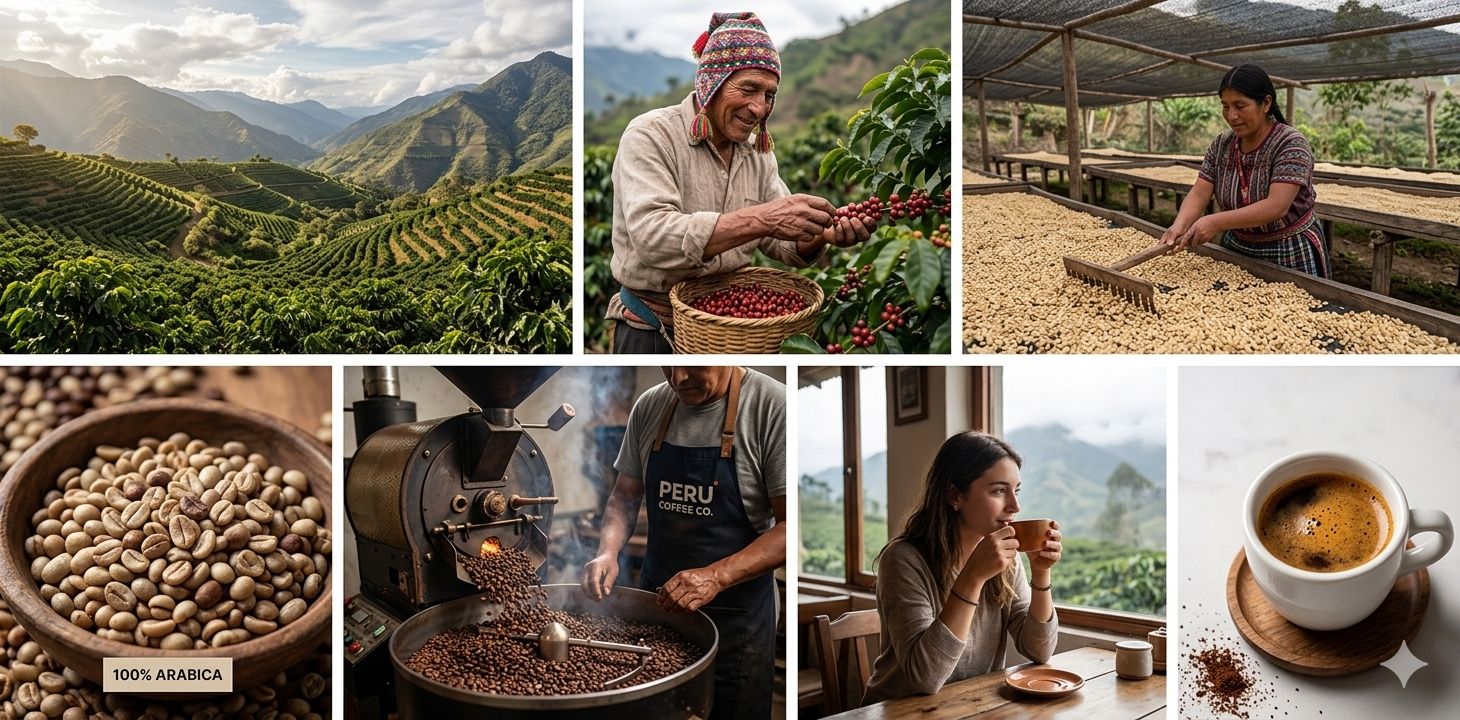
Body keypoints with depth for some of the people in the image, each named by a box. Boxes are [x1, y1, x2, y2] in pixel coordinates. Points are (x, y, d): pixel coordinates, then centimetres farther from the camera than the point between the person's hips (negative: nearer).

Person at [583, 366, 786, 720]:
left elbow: (790, 525, -19)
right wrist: (608, 551, -9)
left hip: (735, 612, -4)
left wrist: (717, 576, -29)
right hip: (657, 599, 5)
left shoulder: (773, 407, -16)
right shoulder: (649, 406, 1)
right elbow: (626, 495, 11)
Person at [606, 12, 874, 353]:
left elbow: (782, 245, 3)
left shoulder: (758, 155, 5)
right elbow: (651, 237, -30)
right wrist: (760, 220, -38)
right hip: (653, 334, -6)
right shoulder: (650, 136, -15)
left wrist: (823, 234, -21)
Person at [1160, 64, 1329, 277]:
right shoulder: (1221, 146, -1)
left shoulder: (1290, 144, -18)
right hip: (1237, 250, 5)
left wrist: (1216, 222, -39)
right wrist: (1179, 226, -30)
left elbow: (1277, 207, -29)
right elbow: (1199, 194, -9)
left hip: (1290, 257, -5)